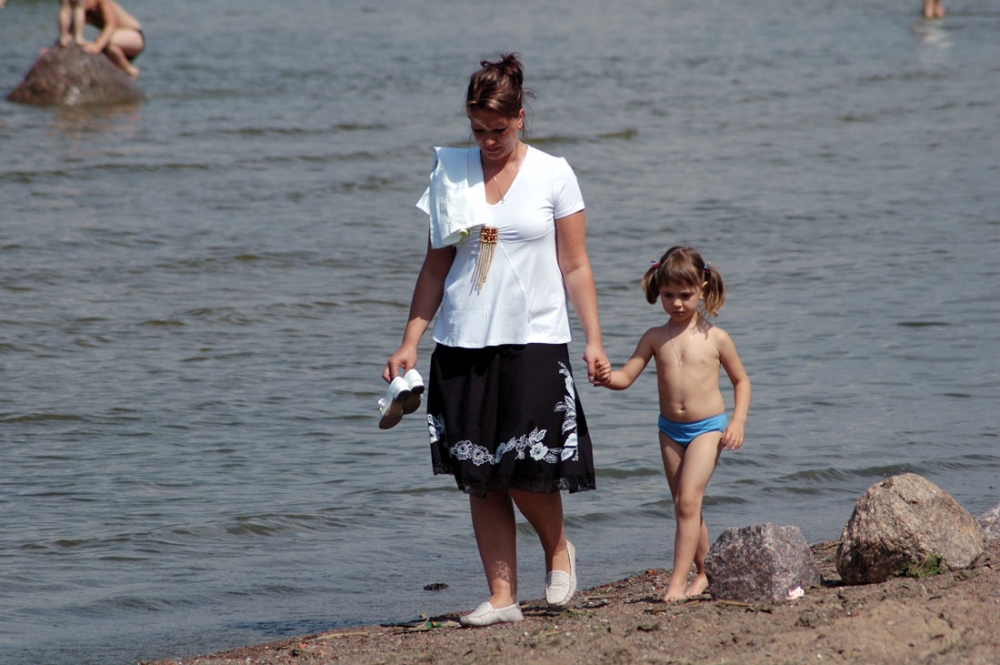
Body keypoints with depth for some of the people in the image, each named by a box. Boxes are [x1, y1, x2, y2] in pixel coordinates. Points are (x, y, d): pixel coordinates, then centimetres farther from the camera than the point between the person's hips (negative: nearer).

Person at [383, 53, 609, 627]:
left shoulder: (553, 175, 2)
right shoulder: (451, 174, 7)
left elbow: (575, 266, 4)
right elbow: (436, 266, 11)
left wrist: (594, 339, -3)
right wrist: (410, 343, 7)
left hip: (535, 342, -3)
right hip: (464, 344, 3)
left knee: (527, 472, -11)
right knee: (481, 478, 1)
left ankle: (559, 549, 18)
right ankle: (503, 597, 6)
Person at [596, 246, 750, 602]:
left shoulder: (715, 339, -4)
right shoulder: (655, 338, 2)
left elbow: (741, 380, 7)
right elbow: (626, 376, -1)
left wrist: (738, 422, -6)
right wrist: (607, 377, -25)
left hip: (707, 427, -4)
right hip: (670, 430, 4)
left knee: (688, 500, -17)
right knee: (684, 506, 11)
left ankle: (678, 581, -20)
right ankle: (704, 573, 26)